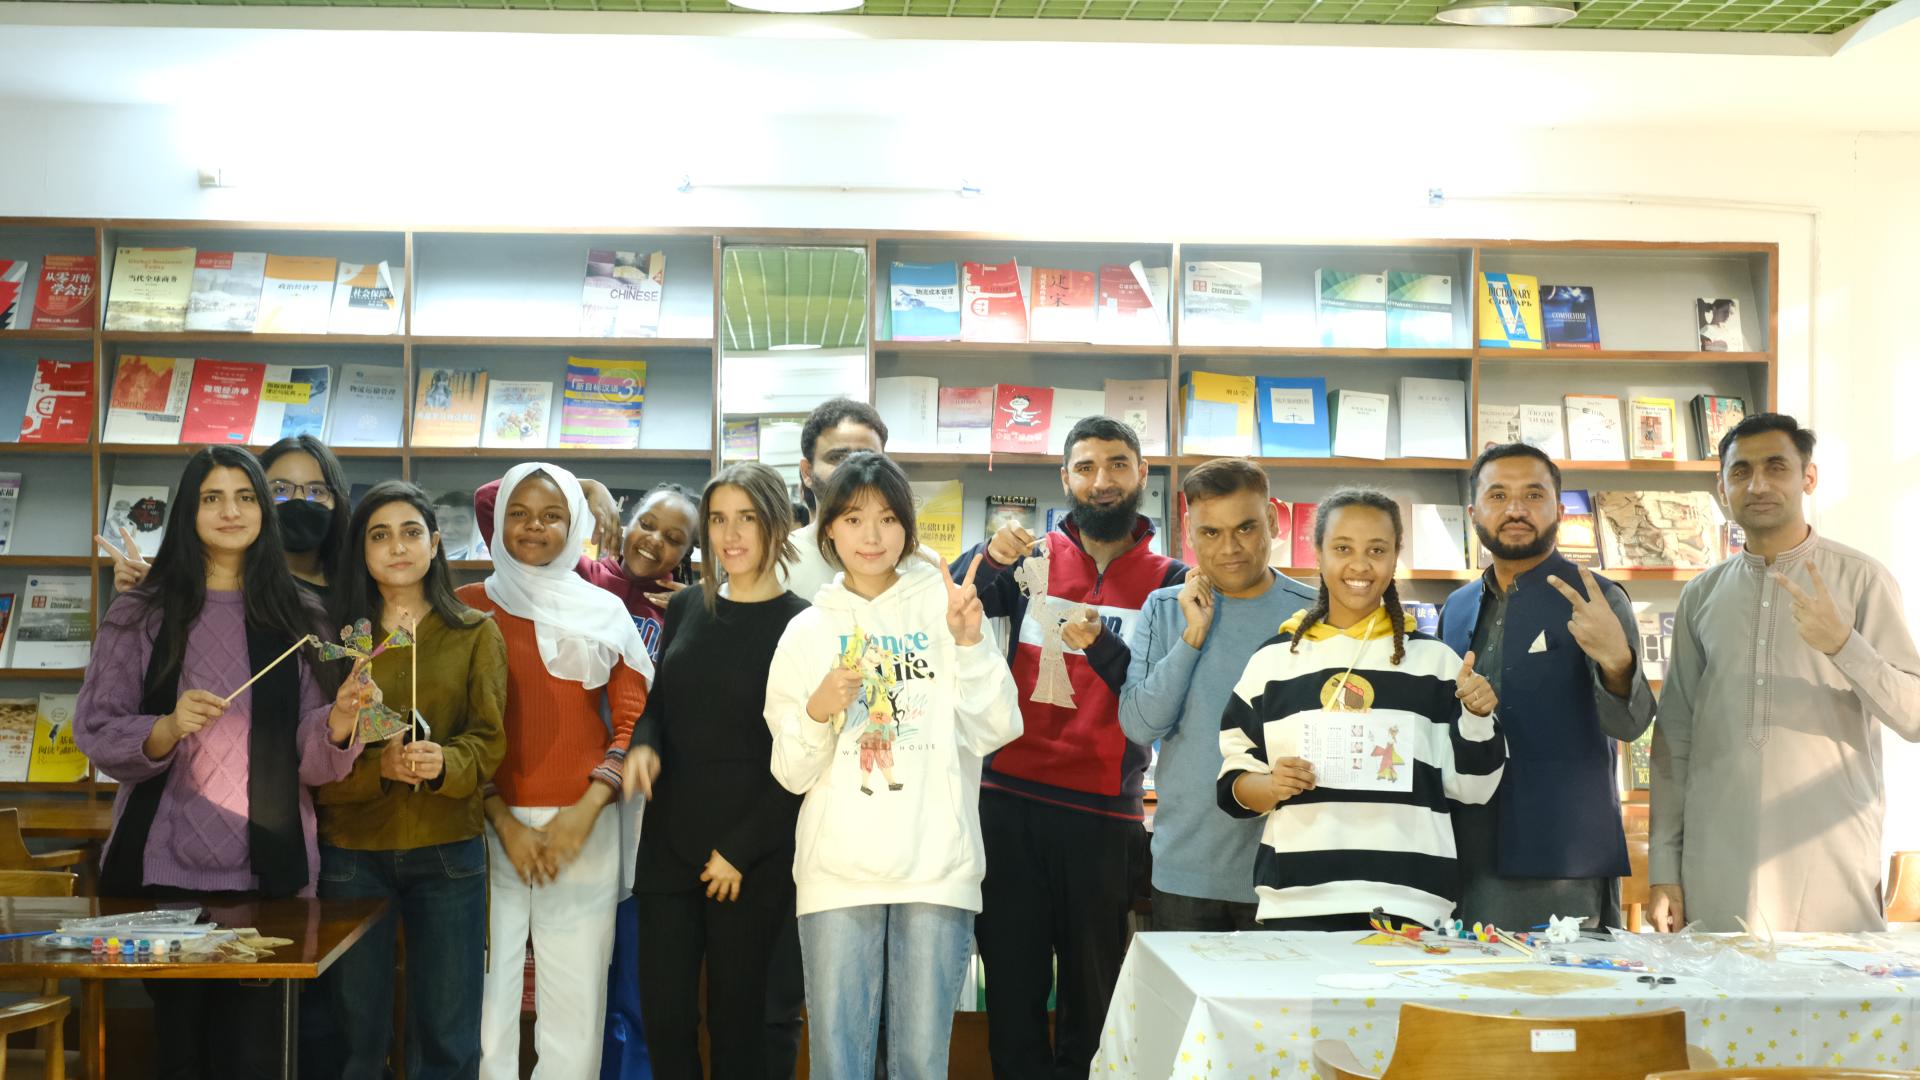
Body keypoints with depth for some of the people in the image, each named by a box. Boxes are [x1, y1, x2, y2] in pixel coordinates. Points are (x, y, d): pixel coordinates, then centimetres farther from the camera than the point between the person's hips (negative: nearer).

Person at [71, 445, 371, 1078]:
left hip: (268, 867, 1)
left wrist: (338, 725, -18)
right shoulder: (140, 615, 4)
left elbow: (311, 762, 3)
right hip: (164, 866, -1)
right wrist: (168, 730, -17)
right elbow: (95, 734, 1)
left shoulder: (297, 621, 7)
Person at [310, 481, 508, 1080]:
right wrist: (378, 766, -20)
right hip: (351, 848, 0)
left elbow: (487, 738, -2)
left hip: (447, 849, 0)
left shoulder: (476, 633, 6)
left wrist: (444, 763, -23)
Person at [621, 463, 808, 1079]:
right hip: (670, 839, 4)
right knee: (662, 1009, 3)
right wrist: (644, 746, -4)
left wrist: (740, 850, -10)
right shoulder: (687, 608, 9)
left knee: (735, 1010, 5)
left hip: (752, 857, -4)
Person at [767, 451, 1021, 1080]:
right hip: (838, 870, 1)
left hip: (936, 866, -1)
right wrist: (818, 711, -11)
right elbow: (791, 773, 8)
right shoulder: (808, 631, 11)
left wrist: (971, 643, -15)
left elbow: (994, 730, -2)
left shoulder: (944, 608, 6)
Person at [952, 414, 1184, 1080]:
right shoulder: (1035, 558, 8)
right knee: (1012, 981, 5)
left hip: (1104, 813, -1)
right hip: (1011, 798, 1)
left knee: (1092, 990, 5)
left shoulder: (1167, 582, 4)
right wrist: (989, 558, -25)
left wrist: (1101, 646, -21)